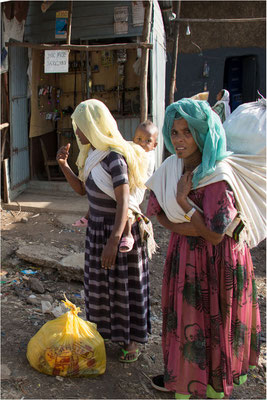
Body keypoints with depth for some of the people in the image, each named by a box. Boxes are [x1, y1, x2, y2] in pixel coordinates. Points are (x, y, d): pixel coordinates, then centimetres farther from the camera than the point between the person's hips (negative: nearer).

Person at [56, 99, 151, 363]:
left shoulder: (114, 157, -24)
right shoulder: (93, 154, 5)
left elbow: (123, 202, -28)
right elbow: (82, 189, 13)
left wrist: (113, 241, -33)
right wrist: (63, 165, 0)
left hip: (118, 229, -9)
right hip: (97, 228, 9)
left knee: (124, 286, 6)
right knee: (99, 283, 19)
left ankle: (131, 341, 25)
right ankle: (105, 330, 40)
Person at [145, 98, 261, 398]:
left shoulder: (219, 176, -23)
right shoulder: (172, 167, -3)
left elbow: (214, 235, -24)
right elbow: (155, 209, 4)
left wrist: (184, 200, -22)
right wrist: (180, 227, -15)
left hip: (217, 260, -6)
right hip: (183, 255, 6)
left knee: (211, 323, 10)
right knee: (182, 316, 18)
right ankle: (181, 375, 41)